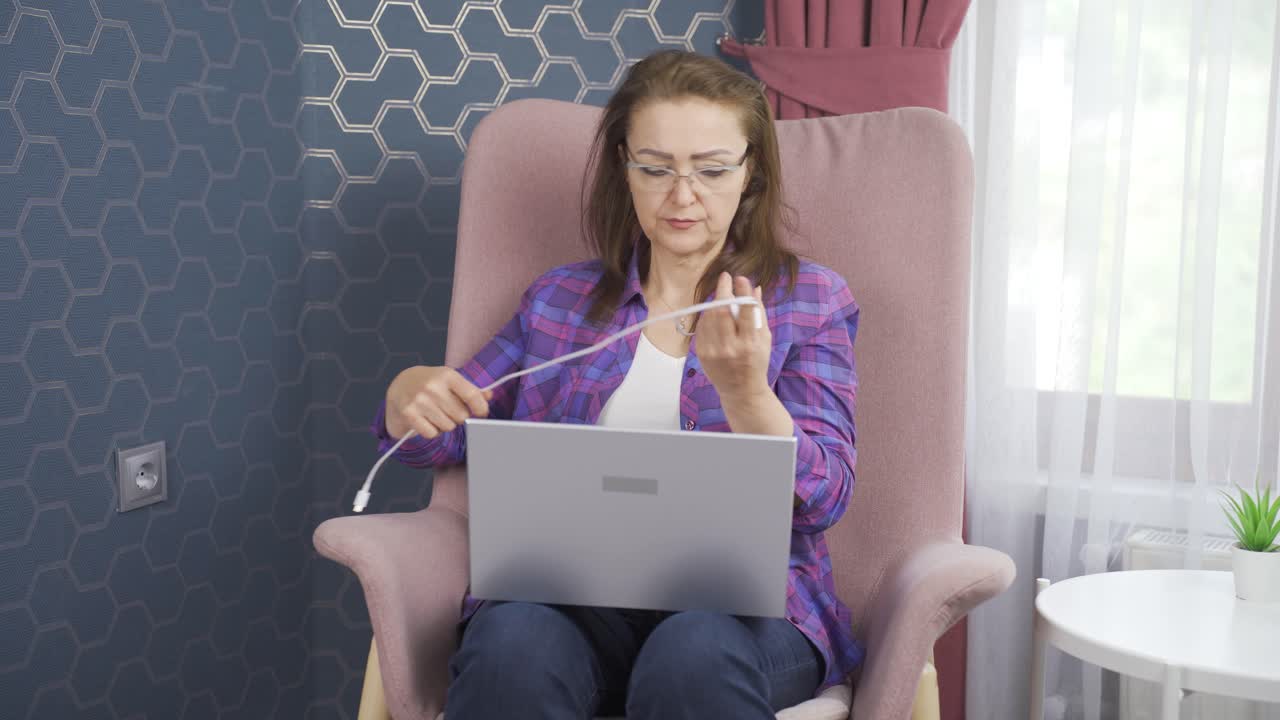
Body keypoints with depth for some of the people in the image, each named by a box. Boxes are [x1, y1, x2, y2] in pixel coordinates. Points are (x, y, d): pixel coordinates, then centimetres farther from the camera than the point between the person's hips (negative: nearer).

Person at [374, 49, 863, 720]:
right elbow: (446, 437, 22)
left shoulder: (811, 299, 10)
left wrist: (745, 390, -20)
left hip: (738, 595, -1)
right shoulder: (559, 298, 17)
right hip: (571, 592, 2)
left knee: (694, 654, -37)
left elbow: (822, 500, -1)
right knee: (514, 643, -34)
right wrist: (410, 394, -3)